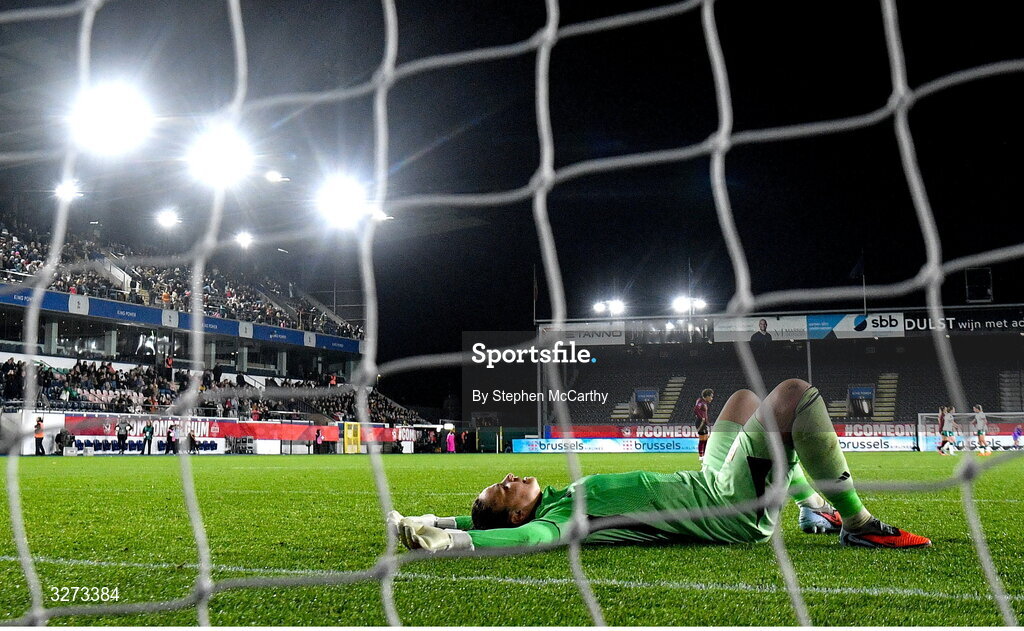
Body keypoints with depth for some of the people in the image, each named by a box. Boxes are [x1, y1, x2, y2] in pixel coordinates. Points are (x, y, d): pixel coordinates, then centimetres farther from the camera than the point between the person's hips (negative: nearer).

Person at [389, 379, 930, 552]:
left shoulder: (556, 499, 1)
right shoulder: (560, 518, -23)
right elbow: (531, 536, -42)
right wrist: (443, 538, -52)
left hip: (709, 487, 9)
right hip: (737, 510, -9)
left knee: (747, 399, 28)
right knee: (797, 392, -16)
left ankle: (814, 509, 31)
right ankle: (857, 525, -7)